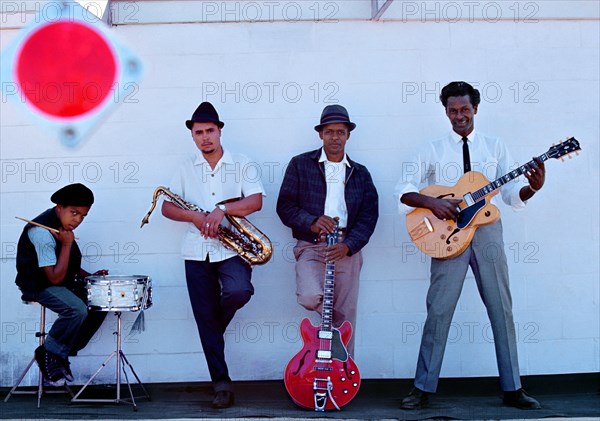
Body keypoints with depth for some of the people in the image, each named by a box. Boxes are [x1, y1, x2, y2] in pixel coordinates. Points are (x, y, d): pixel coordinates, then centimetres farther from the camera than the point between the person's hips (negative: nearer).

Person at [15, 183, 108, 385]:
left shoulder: (64, 224, 4)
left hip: (63, 281, 9)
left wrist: (89, 276, 3)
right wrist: (67, 244, -27)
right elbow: (55, 278, -26)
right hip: (38, 285, -9)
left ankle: (63, 353, 3)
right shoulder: (42, 232, -25)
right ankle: (48, 353, -7)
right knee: (77, 310, -31)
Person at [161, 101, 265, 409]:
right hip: (197, 253, 2)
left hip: (232, 249, -2)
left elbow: (256, 201, -7)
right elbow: (167, 207, 7)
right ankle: (221, 383, 9)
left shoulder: (241, 164, 4)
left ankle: (216, 322, 6)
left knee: (239, 291, -29)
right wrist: (196, 217, -12)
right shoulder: (186, 169, 11)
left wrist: (222, 210, -20)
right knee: (206, 320, 0)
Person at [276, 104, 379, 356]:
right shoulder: (300, 164, 7)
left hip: (347, 249, 2)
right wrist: (311, 222, -18)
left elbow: (369, 216, 6)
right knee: (310, 297, -28)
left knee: (345, 319, 0)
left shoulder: (360, 173, 14)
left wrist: (348, 245, -12)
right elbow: (284, 206, 1)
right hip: (310, 245, -2)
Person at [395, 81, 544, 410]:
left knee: (501, 308, 5)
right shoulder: (434, 150, 5)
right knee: (439, 310, -3)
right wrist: (432, 203, -16)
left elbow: (512, 195, 6)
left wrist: (532, 188, -15)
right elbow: (404, 190, 1)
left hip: (487, 232, 2)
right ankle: (423, 389, 5)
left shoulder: (494, 147, 9)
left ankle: (512, 389, 14)